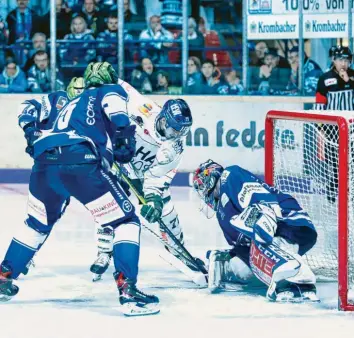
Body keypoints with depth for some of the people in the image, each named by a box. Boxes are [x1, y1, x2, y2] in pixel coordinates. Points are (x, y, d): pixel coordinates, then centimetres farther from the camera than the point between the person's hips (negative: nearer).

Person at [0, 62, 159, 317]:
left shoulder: (71, 104, 40)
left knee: (38, 224, 31)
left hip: (43, 161, 7)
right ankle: (128, 292, -11)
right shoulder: (111, 91, 21)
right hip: (79, 162, -6)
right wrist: (124, 129, -12)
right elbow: (113, 102, -3)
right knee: (127, 222, 2)